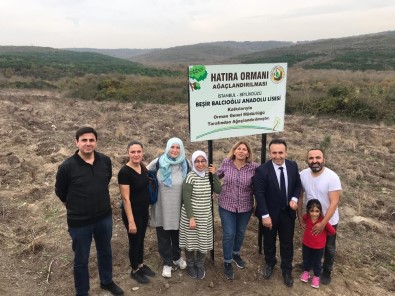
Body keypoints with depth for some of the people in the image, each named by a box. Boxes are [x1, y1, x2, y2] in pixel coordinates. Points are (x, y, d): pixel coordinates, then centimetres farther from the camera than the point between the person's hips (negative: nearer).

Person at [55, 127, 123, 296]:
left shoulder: (105, 161, -7)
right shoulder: (67, 166, -18)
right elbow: (60, 192, -1)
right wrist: (75, 207, 9)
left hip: (104, 217, 4)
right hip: (79, 222, -4)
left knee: (105, 252, 22)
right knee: (81, 260, 13)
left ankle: (107, 282, 46)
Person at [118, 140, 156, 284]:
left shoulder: (143, 167, -1)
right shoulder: (125, 172, -23)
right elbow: (125, 198, -22)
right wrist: (131, 221, -21)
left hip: (144, 210, 7)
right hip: (132, 212, -7)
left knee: (141, 239, 22)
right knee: (134, 241, 10)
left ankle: (141, 265, 42)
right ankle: (135, 271, 31)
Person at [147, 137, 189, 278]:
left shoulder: (185, 164, -6)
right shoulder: (159, 162, -9)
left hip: (178, 207, 1)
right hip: (162, 206, -1)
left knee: (177, 233, 17)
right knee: (163, 236, 9)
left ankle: (177, 257, 41)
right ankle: (167, 263, 27)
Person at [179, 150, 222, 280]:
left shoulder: (208, 176, 2)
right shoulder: (190, 177, -15)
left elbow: (218, 190, -5)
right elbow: (186, 198, -16)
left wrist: (214, 174, -12)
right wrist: (191, 217, -18)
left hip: (205, 215, 5)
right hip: (191, 214, -4)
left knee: (203, 241, 12)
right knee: (191, 241, 10)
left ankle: (200, 265, 34)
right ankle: (190, 265, 34)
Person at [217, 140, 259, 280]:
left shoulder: (254, 167, -11)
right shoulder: (226, 163, -8)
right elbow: (217, 176, 8)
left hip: (245, 206, 1)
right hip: (226, 205, -1)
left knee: (240, 232, 20)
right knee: (229, 234, 3)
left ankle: (236, 254, 48)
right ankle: (227, 262, 24)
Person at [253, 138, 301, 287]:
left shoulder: (293, 166, -7)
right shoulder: (262, 170, -21)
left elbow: (297, 185, 6)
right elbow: (259, 194, -19)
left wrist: (294, 199, -12)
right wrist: (265, 215, -21)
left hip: (288, 212, 3)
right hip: (270, 213, -2)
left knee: (287, 243, 15)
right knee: (269, 241, 19)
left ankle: (287, 270, 36)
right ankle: (269, 263, 46)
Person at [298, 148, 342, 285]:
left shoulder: (332, 177, -26)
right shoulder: (302, 175, -16)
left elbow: (334, 202, -25)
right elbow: (300, 196, -4)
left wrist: (323, 223, -25)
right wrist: (300, 216, -5)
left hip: (329, 220, -3)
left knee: (329, 248, 19)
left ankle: (327, 271, 41)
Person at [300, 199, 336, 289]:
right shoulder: (306, 218, -20)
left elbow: (333, 231, -18)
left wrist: (323, 234, -9)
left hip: (319, 247, -2)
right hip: (306, 244, 2)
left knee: (317, 262, 19)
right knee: (306, 259, 24)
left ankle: (316, 277, 42)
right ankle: (306, 272, 49)